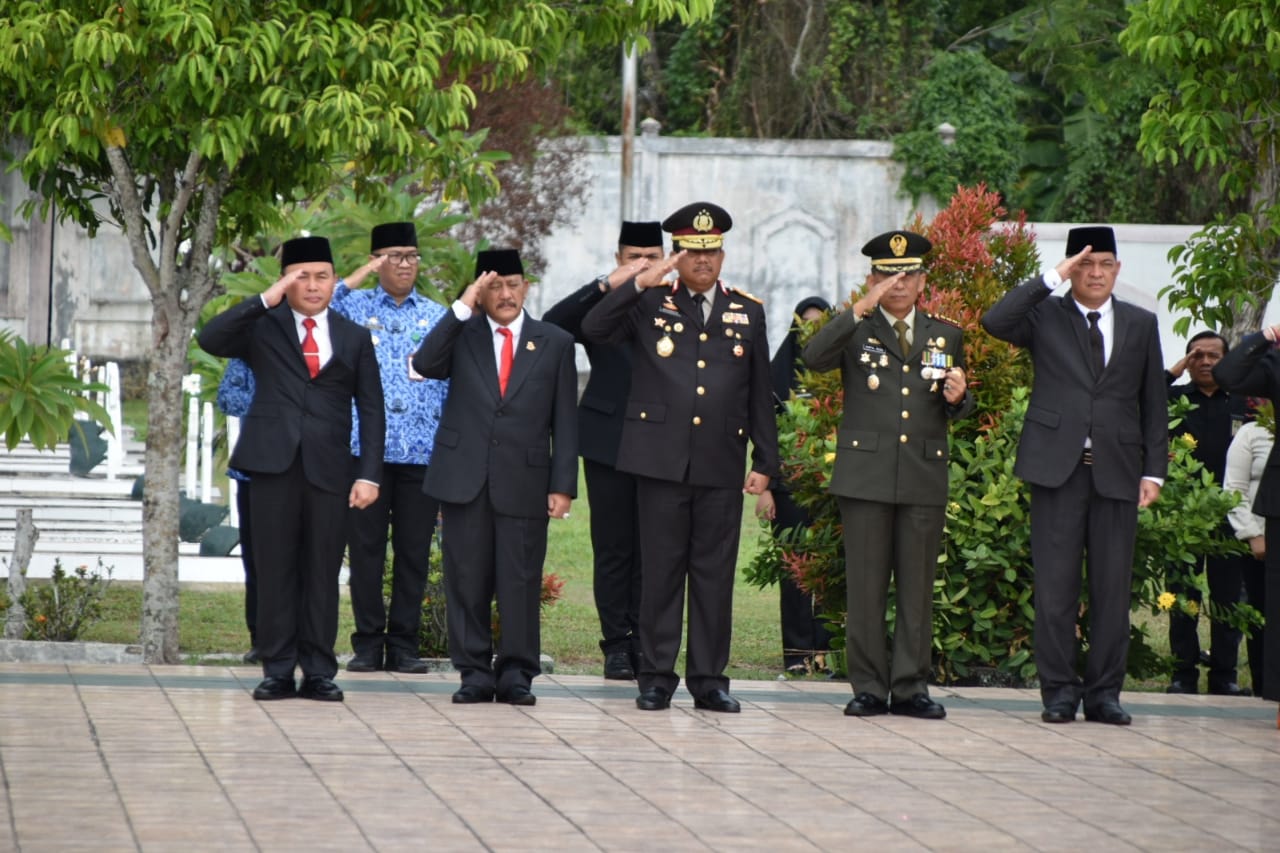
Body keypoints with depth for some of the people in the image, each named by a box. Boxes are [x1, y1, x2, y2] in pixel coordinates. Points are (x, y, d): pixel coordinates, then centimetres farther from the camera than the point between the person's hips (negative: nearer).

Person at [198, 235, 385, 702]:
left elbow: (371, 410, 9)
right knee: (276, 570, 1)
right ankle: (277, 671, 5)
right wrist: (266, 300, -13)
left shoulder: (354, 337, 13)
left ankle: (318, 672, 6)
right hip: (275, 465, -1)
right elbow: (210, 340, -8)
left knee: (322, 572, 1)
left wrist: (369, 474, -1)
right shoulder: (263, 328, 9)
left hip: (329, 469, 1)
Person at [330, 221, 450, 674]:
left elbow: (454, 382, 12)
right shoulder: (354, 306, 9)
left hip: (423, 450, 1)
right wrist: (354, 279, -12)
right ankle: (368, 644, 7)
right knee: (365, 547, 0)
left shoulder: (438, 317, 12)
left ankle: (403, 645, 10)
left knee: (414, 550, 3)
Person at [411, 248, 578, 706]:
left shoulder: (555, 343, 8)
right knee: (467, 580, 3)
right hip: (464, 477, 1)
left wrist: (563, 484, -2)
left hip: (524, 482, -1)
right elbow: (424, 364, -12)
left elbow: (564, 422, 6)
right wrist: (462, 307, -12)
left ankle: (516, 675, 6)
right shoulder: (462, 335, 9)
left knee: (521, 582, -1)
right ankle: (475, 673, 9)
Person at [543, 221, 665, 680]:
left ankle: (644, 643, 7)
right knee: (613, 548, 2)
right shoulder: (600, 303, 6)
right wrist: (607, 285, -17)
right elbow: (553, 323, -13)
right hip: (609, 443, 0)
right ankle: (616, 646, 6)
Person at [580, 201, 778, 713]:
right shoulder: (649, 306, 6)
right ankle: (656, 676, 8)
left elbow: (760, 397, 13)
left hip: (721, 464, 2)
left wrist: (765, 463, 8)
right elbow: (593, 330, -10)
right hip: (662, 460, -2)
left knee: (715, 573, 4)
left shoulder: (747, 313, 12)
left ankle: (709, 679, 9)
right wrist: (638, 284, -17)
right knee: (661, 570, 2)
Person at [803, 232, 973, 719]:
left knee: (917, 586, 2)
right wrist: (861, 310, -21)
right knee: (865, 587, -1)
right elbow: (814, 357, -14)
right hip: (866, 474, -2)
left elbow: (959, 410, 20)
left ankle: (910, 688, 8)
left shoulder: (946, 336, 16)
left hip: (925, 478, 2)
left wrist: (958, 398, -5)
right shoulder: (855, 331, 7)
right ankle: (869, 687, 4)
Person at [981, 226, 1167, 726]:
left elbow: (1154, 403, 13)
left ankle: (1104, 693, 8)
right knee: (1056, 586, -2)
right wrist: (1052, 279, -12)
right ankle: (1058, 691, 4)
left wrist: (1154, 471, 5)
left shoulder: (1141, 325, 13)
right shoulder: (1045, 317, 6)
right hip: (1058, 467, -2)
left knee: (1113, 587, 2)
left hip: (1117, 472, 2)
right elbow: (995, 322, -14)